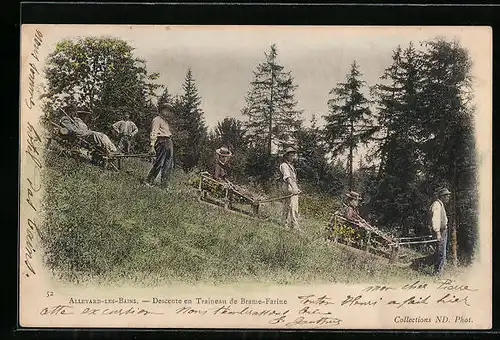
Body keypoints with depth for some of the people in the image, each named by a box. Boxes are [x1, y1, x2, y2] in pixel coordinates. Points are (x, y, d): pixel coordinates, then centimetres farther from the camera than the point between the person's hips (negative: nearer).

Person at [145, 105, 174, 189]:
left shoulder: (165, 121, 24)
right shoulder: (157, 120, -4)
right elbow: (154, 133, -12)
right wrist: (152, 146, -19)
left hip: (169, 142, 9)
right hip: (161, 142, -9)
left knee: (168, 165, 6)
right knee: (159, 163, -10)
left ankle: (164, 184, 10)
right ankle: (149, 181, 0)